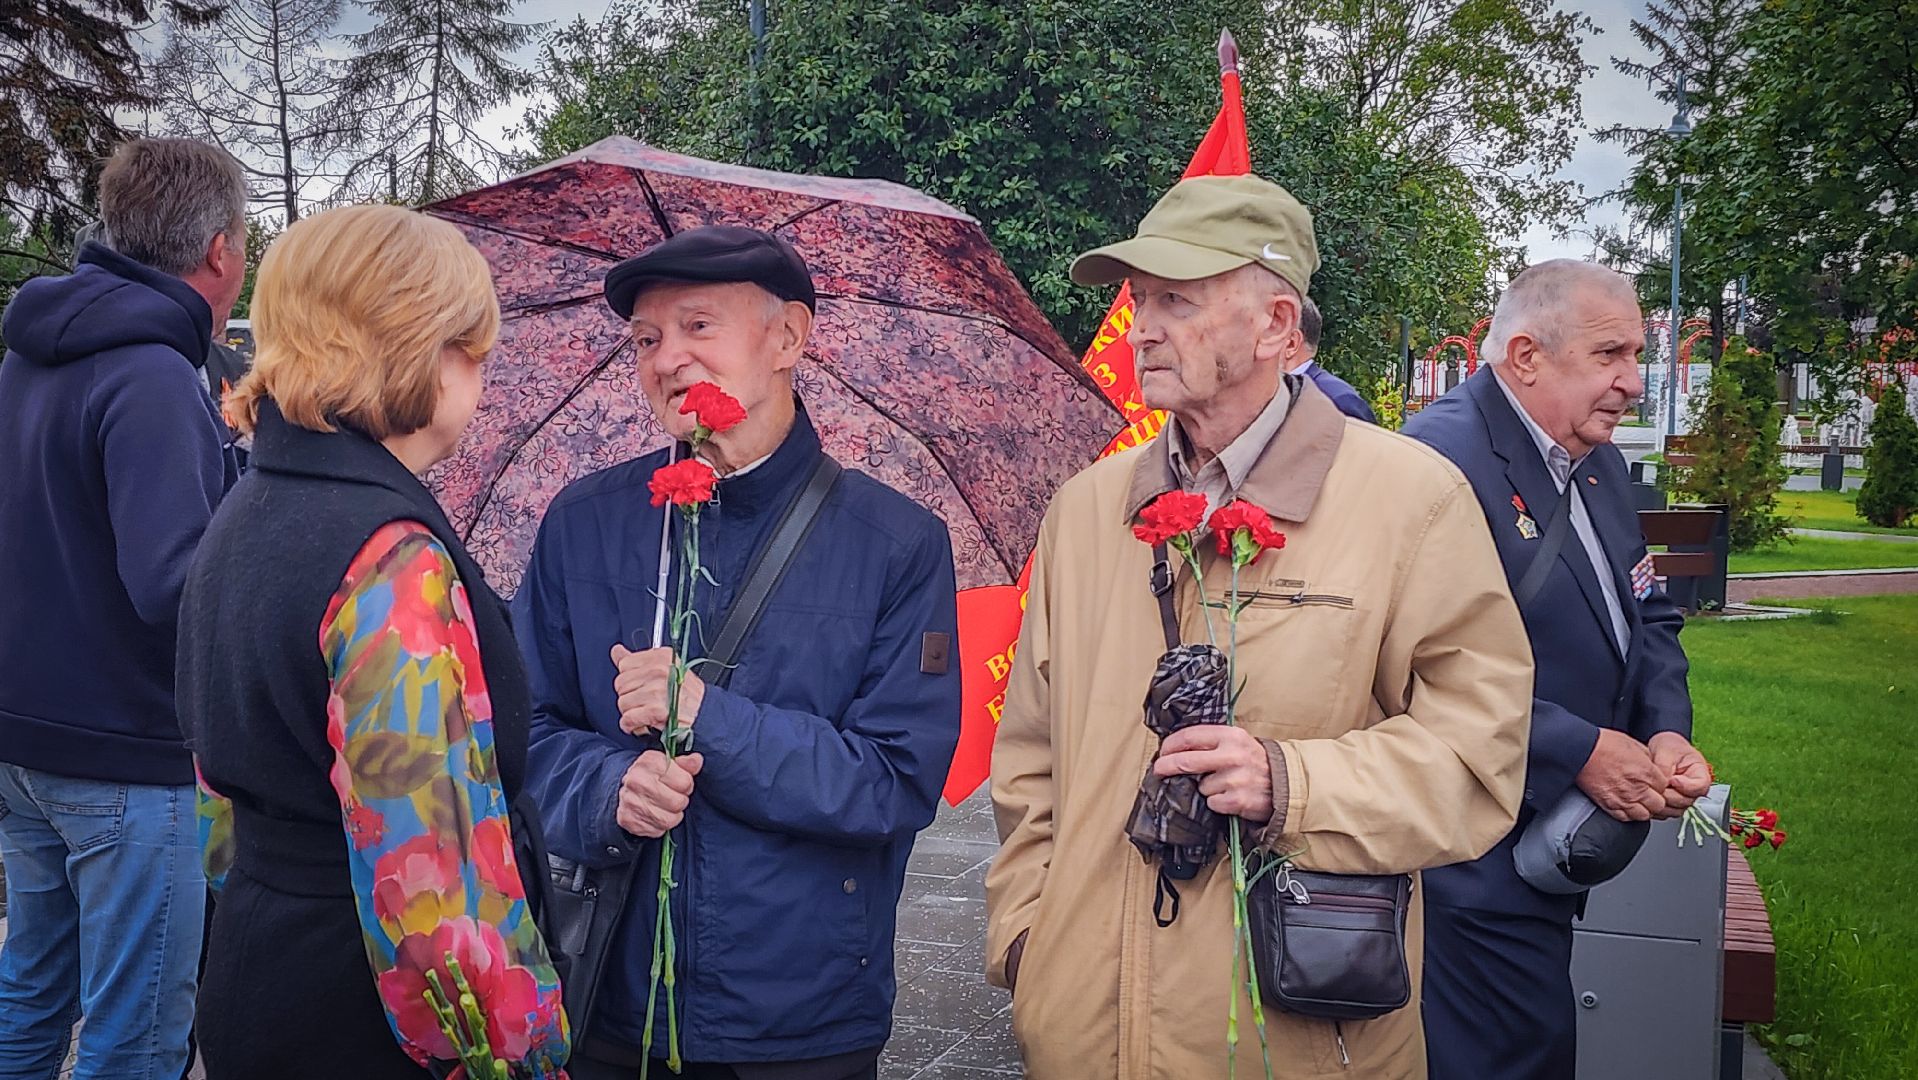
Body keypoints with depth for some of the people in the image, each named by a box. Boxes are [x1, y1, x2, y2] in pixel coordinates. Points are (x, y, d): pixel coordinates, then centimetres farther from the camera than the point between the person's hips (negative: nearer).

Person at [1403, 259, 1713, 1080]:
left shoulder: (1599, 464, 13)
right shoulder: (1441, 456, -19)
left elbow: (1647, 617, 17)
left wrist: (1667, 731, -3)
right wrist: (1583, 751, -22)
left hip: (1563, 850, 9)